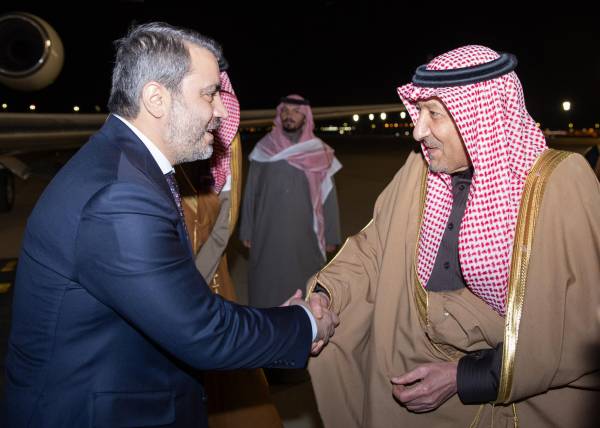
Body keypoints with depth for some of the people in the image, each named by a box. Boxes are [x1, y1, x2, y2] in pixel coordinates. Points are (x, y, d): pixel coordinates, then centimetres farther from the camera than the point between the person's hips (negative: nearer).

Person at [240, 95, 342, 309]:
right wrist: (247, 231, 5)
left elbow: (328, 197, 2)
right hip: (268, 234, 1)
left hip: (304, 235, 0)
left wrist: (330, 235, 3)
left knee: (304, 285, 5)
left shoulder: (319, 153, -1)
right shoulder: (263, 150, 0)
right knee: (267, 283, 9)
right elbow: (250, 193, 5)